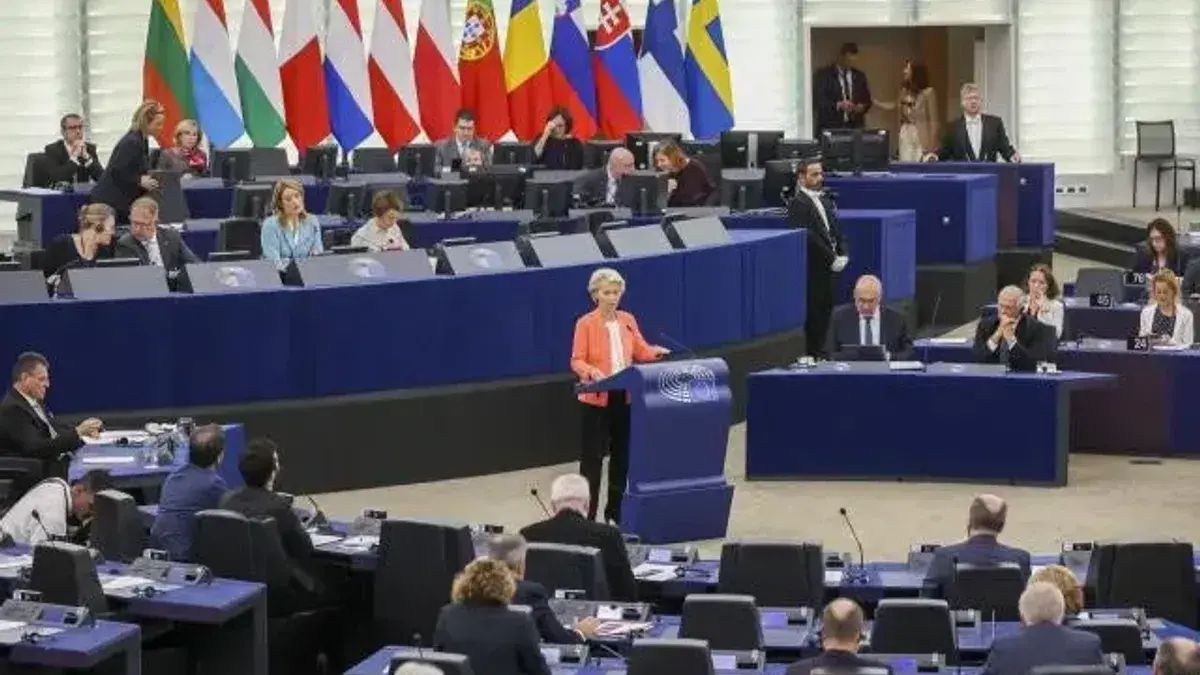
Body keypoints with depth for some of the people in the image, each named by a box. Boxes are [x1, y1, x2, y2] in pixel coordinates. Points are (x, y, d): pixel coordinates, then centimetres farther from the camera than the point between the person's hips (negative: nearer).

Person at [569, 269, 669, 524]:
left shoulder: (628, 320, 8)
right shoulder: (586, 323, -7)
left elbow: (641, 351, 11)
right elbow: (577, 361, -10)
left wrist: (656, 352, -9)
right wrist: (591, 371, -30)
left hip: (624, 396, 5)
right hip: (596, 398, -5)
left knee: (622, 452, 11)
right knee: (593, 455, -4)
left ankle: (615, 510, 23)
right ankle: (587, 513, -1)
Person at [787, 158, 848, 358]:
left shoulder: (825, 200, 16)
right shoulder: (798, 204, -12)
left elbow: (835, 230, 17)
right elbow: (809, 238, -18)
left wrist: (843, 255, 0)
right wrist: (832, 259, -16)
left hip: (826, 269, 8)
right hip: (811, 270, -8)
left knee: (824, 312, 9)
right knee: (813, 316, -6)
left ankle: (819, 352, 16)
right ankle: (810, 356, -1)